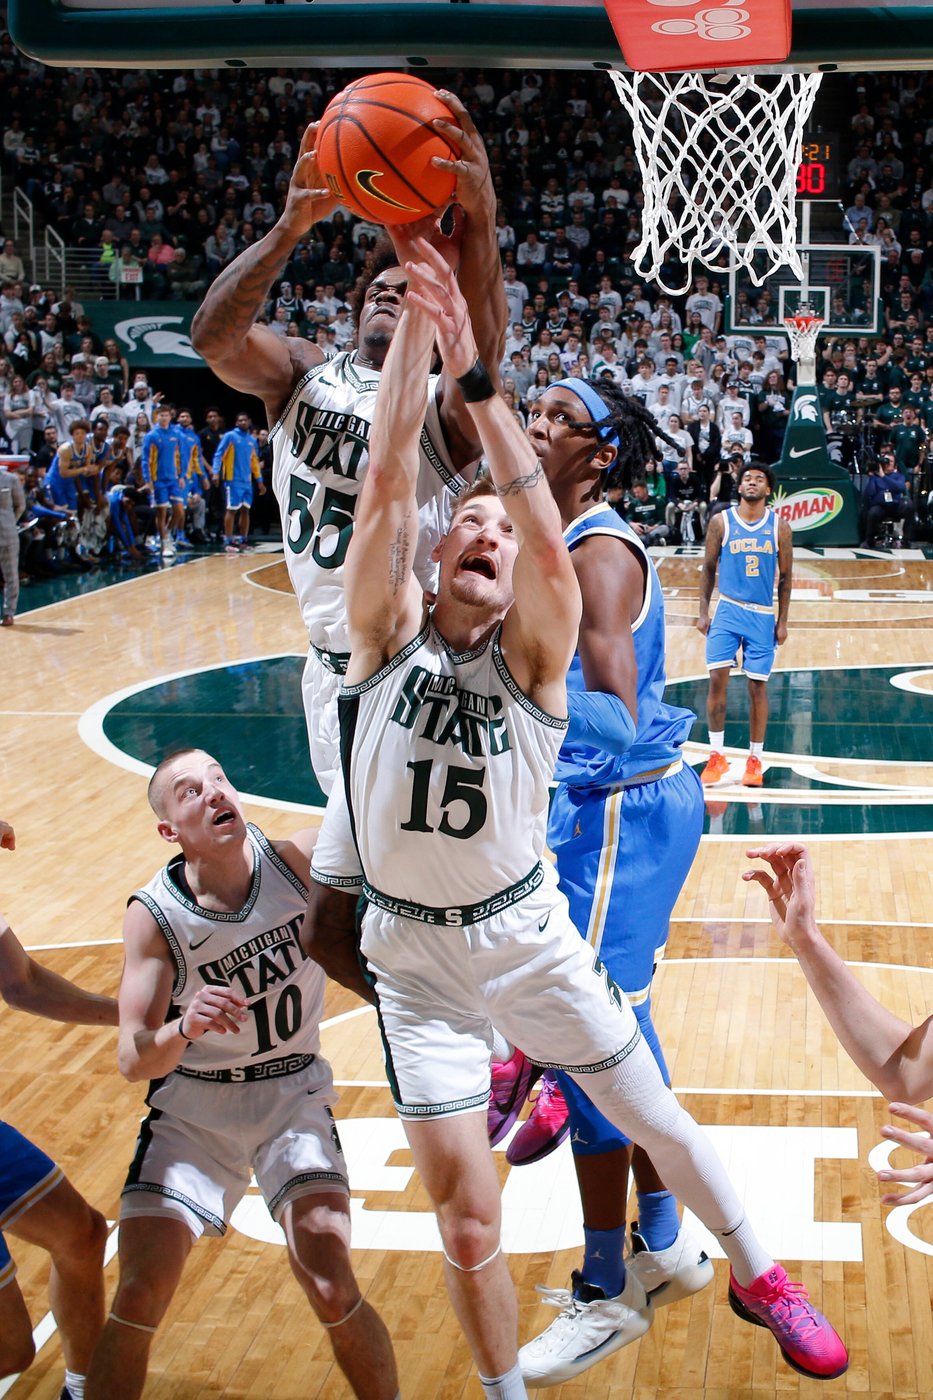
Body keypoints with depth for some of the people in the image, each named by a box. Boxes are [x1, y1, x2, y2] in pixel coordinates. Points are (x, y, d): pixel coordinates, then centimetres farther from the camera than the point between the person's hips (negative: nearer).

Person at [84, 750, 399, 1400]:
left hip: (292, 1096, 0)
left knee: (332, 1291, -16)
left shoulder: (300, 859, -15)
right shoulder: (153, 915, -17)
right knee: (139, 1298, -10)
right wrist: (182, 1032, -38)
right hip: (193, 1108, 0)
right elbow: (134, 1063, -18)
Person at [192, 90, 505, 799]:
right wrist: (292, 225, -32)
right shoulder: (302, 375, 3)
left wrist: (480, 218, -48)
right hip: (331, 663, 4)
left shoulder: (444, 404, -9)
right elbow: (213, 336, -16)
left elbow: (480, 352, -33)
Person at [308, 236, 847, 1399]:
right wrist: (416, 316, -23)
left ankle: (756, 1278, 42)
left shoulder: (532, 651, -9)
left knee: (657, 1122, 14)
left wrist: (474, 374, -36)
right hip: (412, 953, 0)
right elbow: (388, 477, -18)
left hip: (527, 934, 0)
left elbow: (550, 542, -29)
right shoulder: (388, 633, -6)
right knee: (467, 1227, 0)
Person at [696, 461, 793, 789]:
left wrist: (782, 621, 2)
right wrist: (703, 612, 0)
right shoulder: (721, 522, 0)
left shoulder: (779, 527, 1)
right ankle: (716, 756, 1)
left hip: (763, 616, 0)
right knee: (717, 680, -10)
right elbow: (709, 568, 7)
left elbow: (785, 576, 6)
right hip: (728, 611, 0)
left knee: (757, 687, 3)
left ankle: (755, 761, 13)